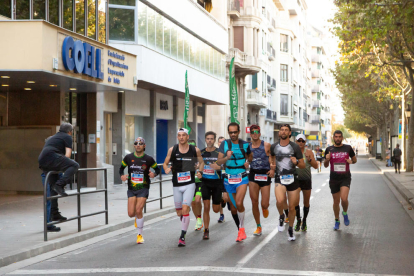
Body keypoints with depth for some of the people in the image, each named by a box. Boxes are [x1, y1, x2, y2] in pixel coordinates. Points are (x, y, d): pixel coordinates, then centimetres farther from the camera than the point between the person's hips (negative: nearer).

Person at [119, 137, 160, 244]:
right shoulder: (128, 157, 1)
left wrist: (154, 174, -13)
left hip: (143, 188, -2)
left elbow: (157, 169, 9)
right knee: (131, 213, -3)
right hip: (131, 189, 2)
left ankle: (140, 234, 3)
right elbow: (121, 167, 15)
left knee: (138, 210, -15)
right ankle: (138, 217, 37)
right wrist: (122, 176, -5)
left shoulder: (148, 159, -3)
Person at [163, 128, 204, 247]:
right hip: (176, 185, 2)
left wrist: (200, 172, -4)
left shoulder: (195, 150, -2)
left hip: (189, 184, -2)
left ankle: (182, 237, -7)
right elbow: (165, 163, 9)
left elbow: (201, 162, 14)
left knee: (185, 209, -16)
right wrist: (166, 169, -13)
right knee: (179, 213, 11)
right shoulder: (172, 150, 0)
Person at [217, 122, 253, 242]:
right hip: (229, 179, 2)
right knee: (234, 206, 9)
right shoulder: (224, 144, -1)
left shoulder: (245, 144, 0)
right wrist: (227, 157, -25)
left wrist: (248, 162, -1)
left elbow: (250, 156, 20)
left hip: (242, 178, -2)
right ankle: (241, 230, 28)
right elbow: (219, 162, -6)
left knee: (239, 203, -20)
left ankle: (241, 229, -5)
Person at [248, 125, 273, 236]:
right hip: (253, 174, 2)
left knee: (264, 204, -5)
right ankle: (258, 227, 15)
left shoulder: (266, 145, -3)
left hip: (265, 174, -2)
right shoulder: (248, 147, 4)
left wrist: (273, 169, -13)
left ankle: (265, 208, 35)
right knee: (254, 202, -2)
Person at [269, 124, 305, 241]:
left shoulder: (295, 147, -1)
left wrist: (296, 162, -19)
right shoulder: (273, 147, 4)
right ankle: (281, 216, 4)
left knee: (292, 207, 6)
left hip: (292, 179, 1)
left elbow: (303, 166, 3)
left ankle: (290, 229, 29)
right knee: (280, 200, -29)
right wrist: (272, 165, 3)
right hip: (279, 178, 0)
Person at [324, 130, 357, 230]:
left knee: (344, 198, -20)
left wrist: (352, 161, -8)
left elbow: (355, 159, 15)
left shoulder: (348, 148, 3)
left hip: (345, 178, -2)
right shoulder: (329, 149, 5)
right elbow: (326, 165, 11)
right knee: (336, 201, 7)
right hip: (334, 178, 2)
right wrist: (327, 160, -11)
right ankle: (337, 221, 25)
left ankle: (345, 213, 11)